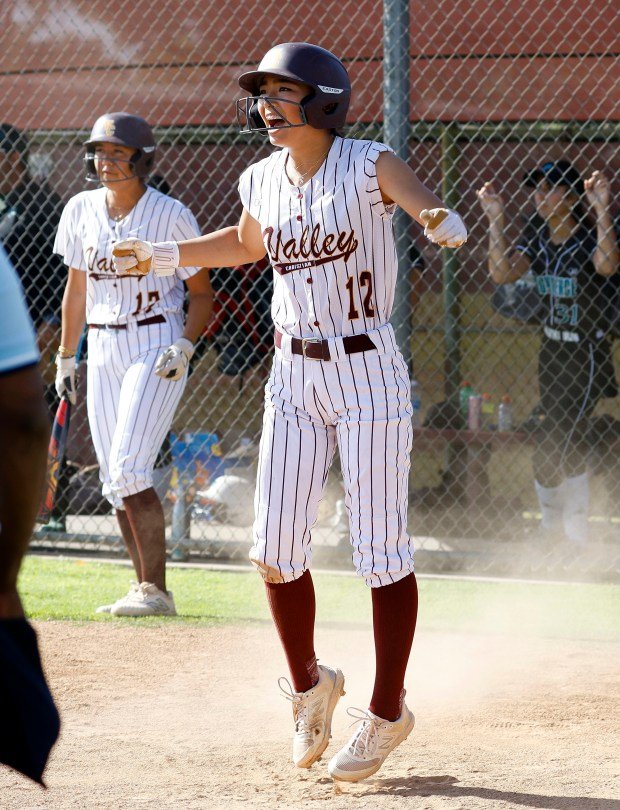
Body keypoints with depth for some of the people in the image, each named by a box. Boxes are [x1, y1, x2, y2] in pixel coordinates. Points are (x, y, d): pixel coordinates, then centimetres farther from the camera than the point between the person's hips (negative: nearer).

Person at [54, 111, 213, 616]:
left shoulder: (171, 216, -7)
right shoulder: (81, 211, 7)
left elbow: (202, 293, -2)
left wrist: (185, 346, -16)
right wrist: (65, 359, 18)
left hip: (156, 347, -6)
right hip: (103, 351, 6)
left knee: (129, 469, -18)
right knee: (115, 481, 5)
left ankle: (155, 590, -14)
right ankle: (147, 590, 13)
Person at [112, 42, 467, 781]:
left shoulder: (368, 166, -13)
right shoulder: (263, 180, 4)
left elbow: (435, 212, -31)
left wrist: (444, 226, -54)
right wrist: (160, 257, 20)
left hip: (369, 373, -5)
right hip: (294, 377, 5)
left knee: (380, 545, -2)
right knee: (274, 547, 2)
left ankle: (387, 711, 13)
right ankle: (309, 686, 24)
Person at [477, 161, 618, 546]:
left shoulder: (589, 237, -17)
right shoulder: (538, 235, 1)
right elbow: (503, 272, -8)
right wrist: (496, 218, -13)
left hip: (587, 355, -6)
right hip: (553, 348, 6)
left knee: (550, 446, -10)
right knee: (569, 444, 14)